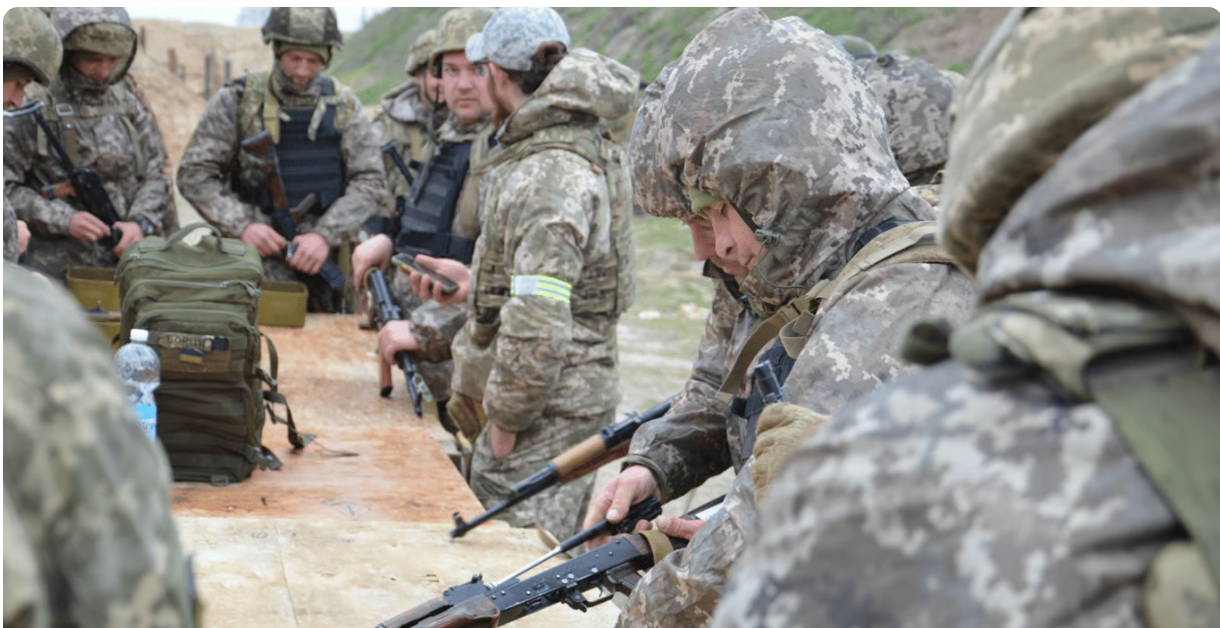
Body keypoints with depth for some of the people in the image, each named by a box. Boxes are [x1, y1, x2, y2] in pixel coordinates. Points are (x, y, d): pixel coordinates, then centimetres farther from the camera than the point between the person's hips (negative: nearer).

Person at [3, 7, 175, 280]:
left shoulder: (126, 96, 8)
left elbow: (154, 173, 10)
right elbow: (7, 186, -7)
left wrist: (141, 223, -7)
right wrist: (65, 220, -17)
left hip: (128, 262, 4)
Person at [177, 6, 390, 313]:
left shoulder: (343, 106, 5)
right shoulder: (237, 100, 0)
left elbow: (370, 182, 0)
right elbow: (194, 174, 0)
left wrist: (326, 235, -14)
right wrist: (242, 226, -14)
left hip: (323, 262, 2)